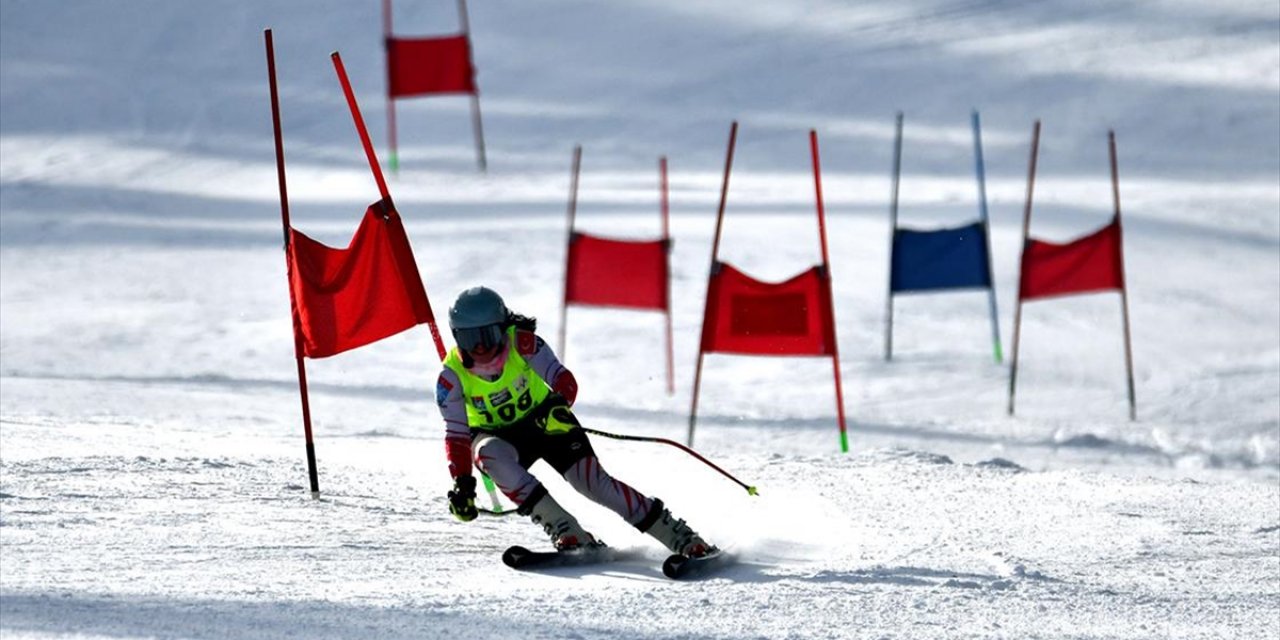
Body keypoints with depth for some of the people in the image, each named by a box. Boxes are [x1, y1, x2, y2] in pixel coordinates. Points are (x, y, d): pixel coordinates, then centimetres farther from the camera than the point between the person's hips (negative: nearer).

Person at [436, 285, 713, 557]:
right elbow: (457, 434, -13)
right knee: (488, 453, -35)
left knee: (591, 479, -20)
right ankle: (564, 530, -36)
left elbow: (562, 378, -21)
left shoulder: (522, 343, -21)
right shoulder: (452, 376, -17)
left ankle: (680, 537, -12)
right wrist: (462, 483, -24)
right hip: (499, 436, 1)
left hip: (545, 420, -1)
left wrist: (560, 403, -43)